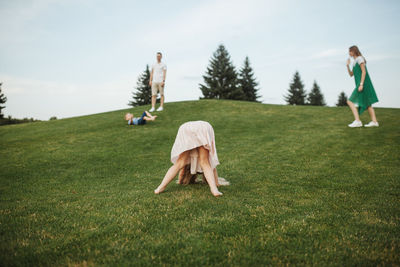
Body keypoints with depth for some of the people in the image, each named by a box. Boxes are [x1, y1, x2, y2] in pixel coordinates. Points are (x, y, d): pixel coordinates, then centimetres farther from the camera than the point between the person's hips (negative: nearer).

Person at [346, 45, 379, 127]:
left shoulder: (360, 58, -6)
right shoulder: (355, 62, 21)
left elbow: (364, 72, -15)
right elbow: (351, 74, 21)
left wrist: (361, 84, -22)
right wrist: (348, 65, 9)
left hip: (364, 84, -10)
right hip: (361, 85, 10)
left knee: (350, 101, -13)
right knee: (367, 104, 11)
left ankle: (357, 121, -17)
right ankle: (374, 121, 12)